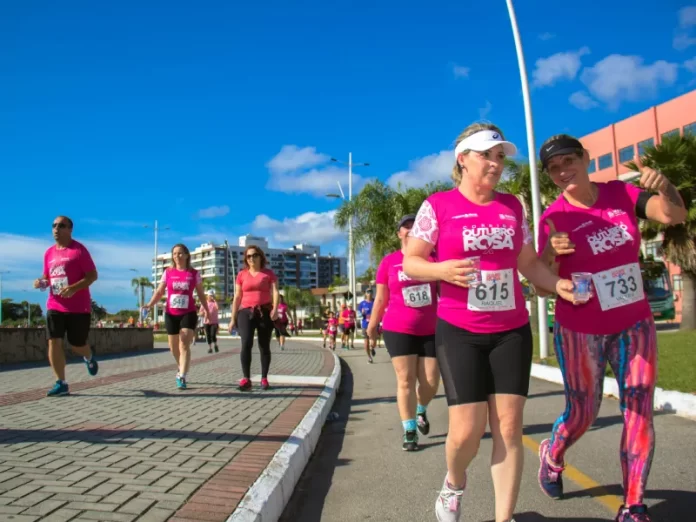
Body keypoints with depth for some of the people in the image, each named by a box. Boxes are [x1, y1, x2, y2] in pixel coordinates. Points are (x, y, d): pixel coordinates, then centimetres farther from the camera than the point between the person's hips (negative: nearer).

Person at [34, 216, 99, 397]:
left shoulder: (79, 249, -8)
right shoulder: (49, 252, 11)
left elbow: (93, 275, -11)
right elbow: (47, 277, 22)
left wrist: (74, 288, -25)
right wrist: (41, 282, -3)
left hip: (78, 307, -5)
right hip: (54, 306, 5)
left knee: (77, 344, 5)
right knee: (54, 342, -6)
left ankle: (89, 356, 41)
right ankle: (61, 383, 0)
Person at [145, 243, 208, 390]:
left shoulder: (194, 273, 1)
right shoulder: (168, 272, 3)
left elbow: (201, 293, 7)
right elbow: (159, 292, 2)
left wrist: (206, 309, -3)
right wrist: (150, 304, -14)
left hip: (188, 314, -3)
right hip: (171, 314, 3)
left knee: (184, 345, -14)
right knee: (173, 347, 13)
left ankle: (182, 378, -14)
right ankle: (182, 370, 39)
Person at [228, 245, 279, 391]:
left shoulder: (269, 273, 5)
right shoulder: (241, 274, 10)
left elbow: (275, 292, -4)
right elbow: (237, 297, 11)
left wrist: (275, 309, -22)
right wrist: (233, 318, 8)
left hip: (265, 312, 0)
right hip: (246, 312, 1)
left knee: (264, 346, 4)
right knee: (246, 344, -17)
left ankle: (264, 379, 11)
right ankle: (246, 379, -14)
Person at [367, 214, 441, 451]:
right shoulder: (389, 261, 0)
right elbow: (381, 299, 5)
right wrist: (372, 326, 8)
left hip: (431, 330, 2)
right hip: (398, 330, -1)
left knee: (431, 381, 5)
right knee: (405, 380, -1)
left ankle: (421, 411, 36)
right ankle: (409, 431, 11)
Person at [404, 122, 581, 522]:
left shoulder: (512, 206, 9)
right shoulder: (438, 205, -3)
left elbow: (529, 262, 13)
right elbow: (410, 262, -2)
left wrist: (558, 284, -5)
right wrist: (442, 270, -21)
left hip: (512, 330, 4)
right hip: (458, 331, -3)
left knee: (509, 426, 1)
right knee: (468, 428, -5)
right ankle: (455, 482, 29)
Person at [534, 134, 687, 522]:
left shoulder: (623, 193, -1)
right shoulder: (554, 217, -11)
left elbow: (675, 216, -10)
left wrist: (665, 185, -29)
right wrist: (550, 253, -33)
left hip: (635, 325, 3)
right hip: (580, 331, -3)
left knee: (640, 414, 1)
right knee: (582, 413, 7)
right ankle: (552, 457, 39)